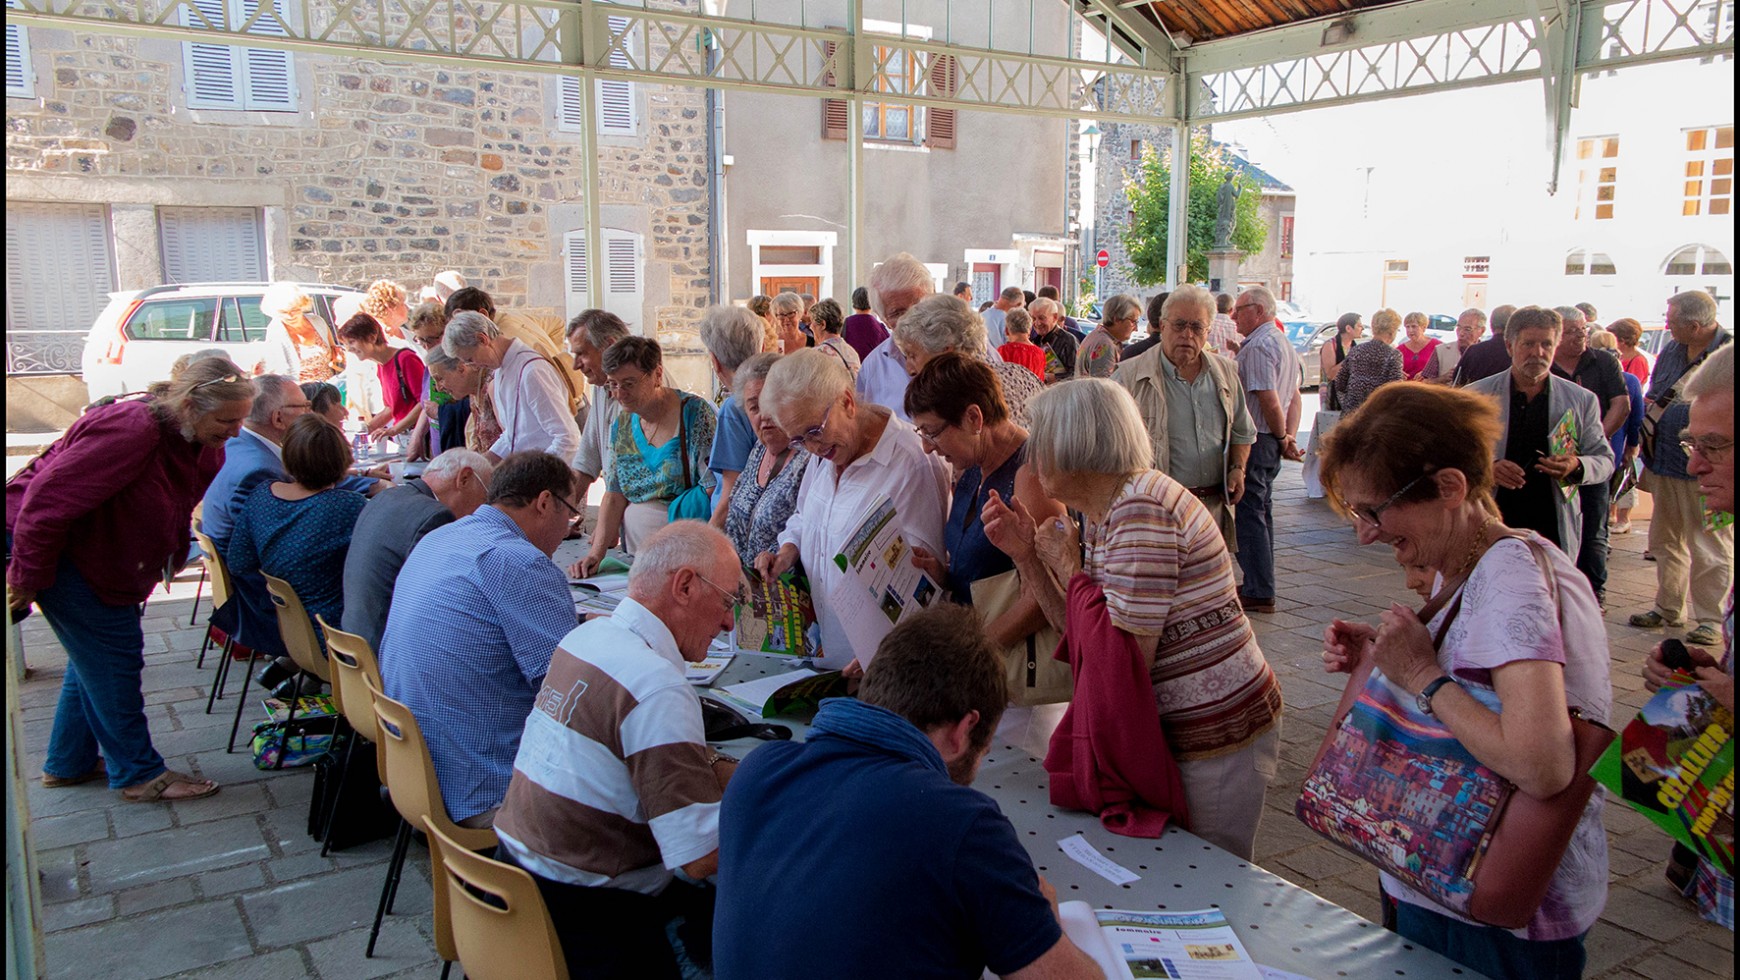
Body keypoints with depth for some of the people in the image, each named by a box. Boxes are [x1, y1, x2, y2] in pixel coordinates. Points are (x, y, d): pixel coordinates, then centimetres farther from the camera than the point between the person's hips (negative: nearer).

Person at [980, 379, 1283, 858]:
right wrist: (1027, 556, -1)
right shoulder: (1098, 515, 5)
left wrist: (1068, 568, -16)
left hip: (1219, 731, -9)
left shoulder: (1140, 511, -24)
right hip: (1175, 726, 9)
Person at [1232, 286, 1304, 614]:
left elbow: (1270, 402, -21)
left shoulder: (1257, 347, -16)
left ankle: (1259, 593, -2)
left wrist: (1282, 439, -7)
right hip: (1271, 442, 10)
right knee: (1261, 512, 16)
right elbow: (1294, 398, 15)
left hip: (1254, 440, -10)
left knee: (1250, 515, -5)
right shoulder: (1284, 343, 16)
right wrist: (1289, 437, 6)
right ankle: (1260, 585, 23)